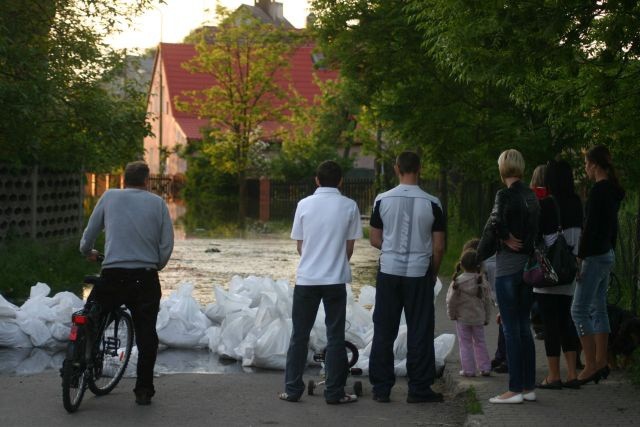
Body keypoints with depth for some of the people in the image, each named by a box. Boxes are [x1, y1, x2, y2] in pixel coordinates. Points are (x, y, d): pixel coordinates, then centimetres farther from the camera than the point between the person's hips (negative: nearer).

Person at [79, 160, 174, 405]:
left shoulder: (109, 197, 6)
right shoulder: (157, 203, 5)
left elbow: (89, 234, 11)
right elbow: (167, 245, 2)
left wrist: (88, 252, 32)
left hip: (113, 274, 0)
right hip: (146, 279, 1)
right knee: (146, 334, 6)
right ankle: (144, 390, 6)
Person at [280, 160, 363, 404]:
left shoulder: (304, 204, -1)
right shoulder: (349, 206, -3)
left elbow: (299, 244, 6)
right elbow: (350, 246, 3)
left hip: (306, 279, 1)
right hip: (336, 279, -1)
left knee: (299, 336, 9)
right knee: (335, 337, 6)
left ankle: (292, 389, 10)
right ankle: (335, 392, 7)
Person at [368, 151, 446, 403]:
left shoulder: (383, 200, -4)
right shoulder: (432, 203, -6)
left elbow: (374, 240, 3)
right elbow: (439, 247, -2)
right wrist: (433, 273, 13)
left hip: (389, 272, 1)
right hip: (419, 274, -1)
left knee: (384, 331, 8)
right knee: (420, 333, 6)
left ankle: (381, 388, 10)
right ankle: (418, 389, 8)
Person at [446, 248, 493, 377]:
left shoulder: (458, 281, -12)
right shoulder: (482, 281, -4)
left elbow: (451, 300, -11)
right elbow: (487, 300, 1)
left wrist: (451, 314, 4)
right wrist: (487, 317, 11)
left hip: (462, 318, -3)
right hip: (478, 318, 3)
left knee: (465, 344, 5)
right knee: (480, 342, 14)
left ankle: (468, 369, 4)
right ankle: (485, 368, 15)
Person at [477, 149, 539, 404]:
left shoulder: (506, 195, -13)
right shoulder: (531, 196, 10)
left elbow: (495, 225, -25)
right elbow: (535, 229, 14)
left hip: (508, 267, -8)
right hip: (528, 265, 8)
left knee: (511, 329, -4)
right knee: (524, 327, 13)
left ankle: (515, 389, -2)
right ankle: (528, 387, 16)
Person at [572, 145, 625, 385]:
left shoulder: (598, 190, -17)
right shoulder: (613, 190, 13)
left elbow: (590, 227, -20)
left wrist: (579, 257, -17)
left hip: (595, 256, -10)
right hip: (607, 255, 10)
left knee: (579, 310, -7)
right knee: (599, 309, 13)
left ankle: (591, 365, -9)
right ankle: (601, 363, 14)